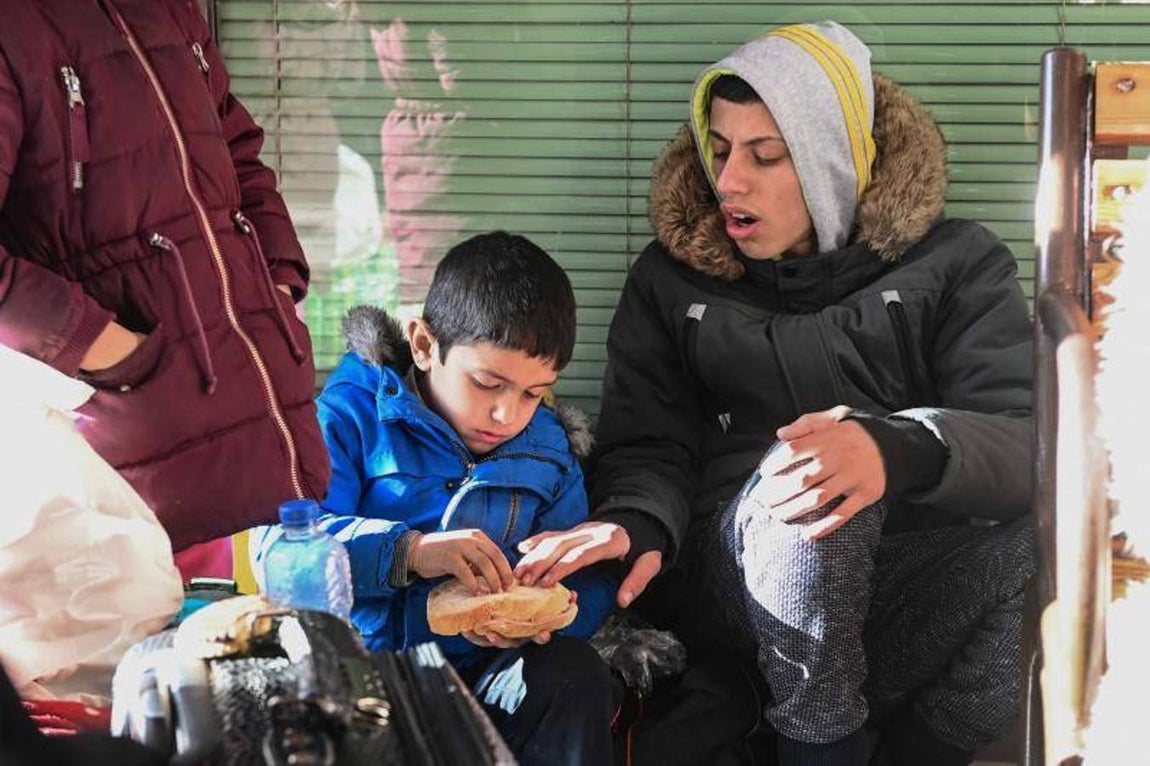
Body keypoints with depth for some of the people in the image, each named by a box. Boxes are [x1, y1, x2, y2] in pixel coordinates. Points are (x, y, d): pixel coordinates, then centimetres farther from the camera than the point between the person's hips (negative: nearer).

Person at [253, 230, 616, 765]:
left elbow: (588, 587, 8)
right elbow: (280, 541, -15)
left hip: (477, 670, 4)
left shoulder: (548, 452, 12)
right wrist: (407, 551, -30)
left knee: (575, 672, -25)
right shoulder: (357, 412, -2)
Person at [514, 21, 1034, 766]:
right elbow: (647, 452, 5)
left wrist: (900, 450, -34)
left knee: (1041, 524, -33)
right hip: (728, 575, 0)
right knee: (793, 479, -35)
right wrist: (638, 524, -22)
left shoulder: (955, 264, 5)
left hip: (912, 576, 0)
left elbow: (1029, 440, -10)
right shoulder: (671, 277, 11)